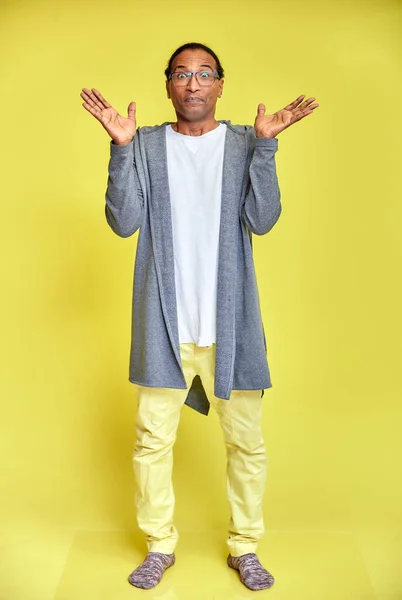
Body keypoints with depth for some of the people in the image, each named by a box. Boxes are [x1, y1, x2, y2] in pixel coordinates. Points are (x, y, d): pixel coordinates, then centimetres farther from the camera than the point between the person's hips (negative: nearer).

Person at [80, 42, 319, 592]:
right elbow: (124, 222, -5)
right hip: (164, 321, 1)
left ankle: (245, 547, 27)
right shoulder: (146, 145, 5)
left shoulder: (245, 144, 4)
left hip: (230, 321, 0)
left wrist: (265, 144, -16)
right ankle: (160, 546, 27)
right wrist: (121, 147, -14)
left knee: (246, 441, 7)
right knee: (152, 438, 7)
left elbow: (263, 220, -8)